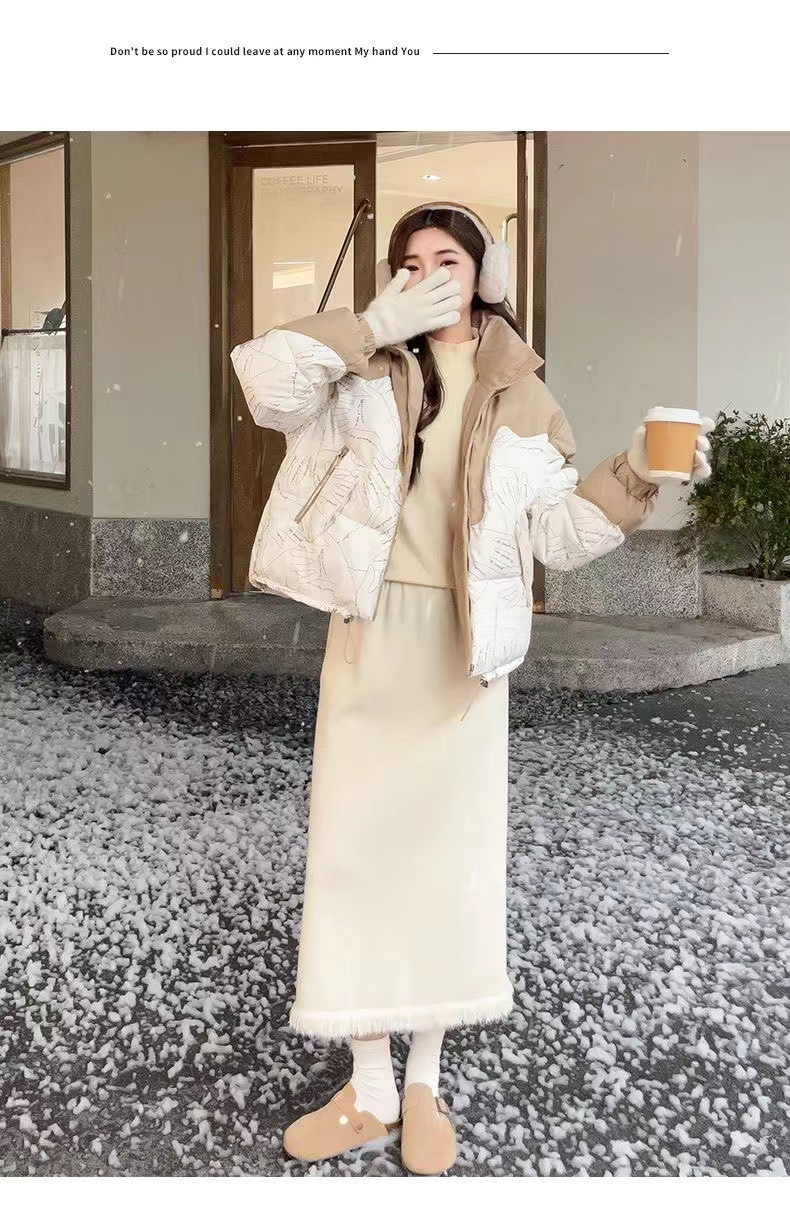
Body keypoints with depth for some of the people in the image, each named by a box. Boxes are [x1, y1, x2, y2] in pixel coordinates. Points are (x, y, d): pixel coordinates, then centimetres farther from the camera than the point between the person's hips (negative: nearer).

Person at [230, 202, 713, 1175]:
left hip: (465, 647, 0)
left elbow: (557, 533, 3)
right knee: (357, 843, 2)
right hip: (371, 636, 0)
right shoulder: (369, 370, 3)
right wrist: (375, 324, -16)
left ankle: (425, 1081, 25)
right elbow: (266, 382, -15)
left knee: (449, 845, 7)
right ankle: (368, 1089, 17)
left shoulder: (519, 396, 5)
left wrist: (634, 474, -10)